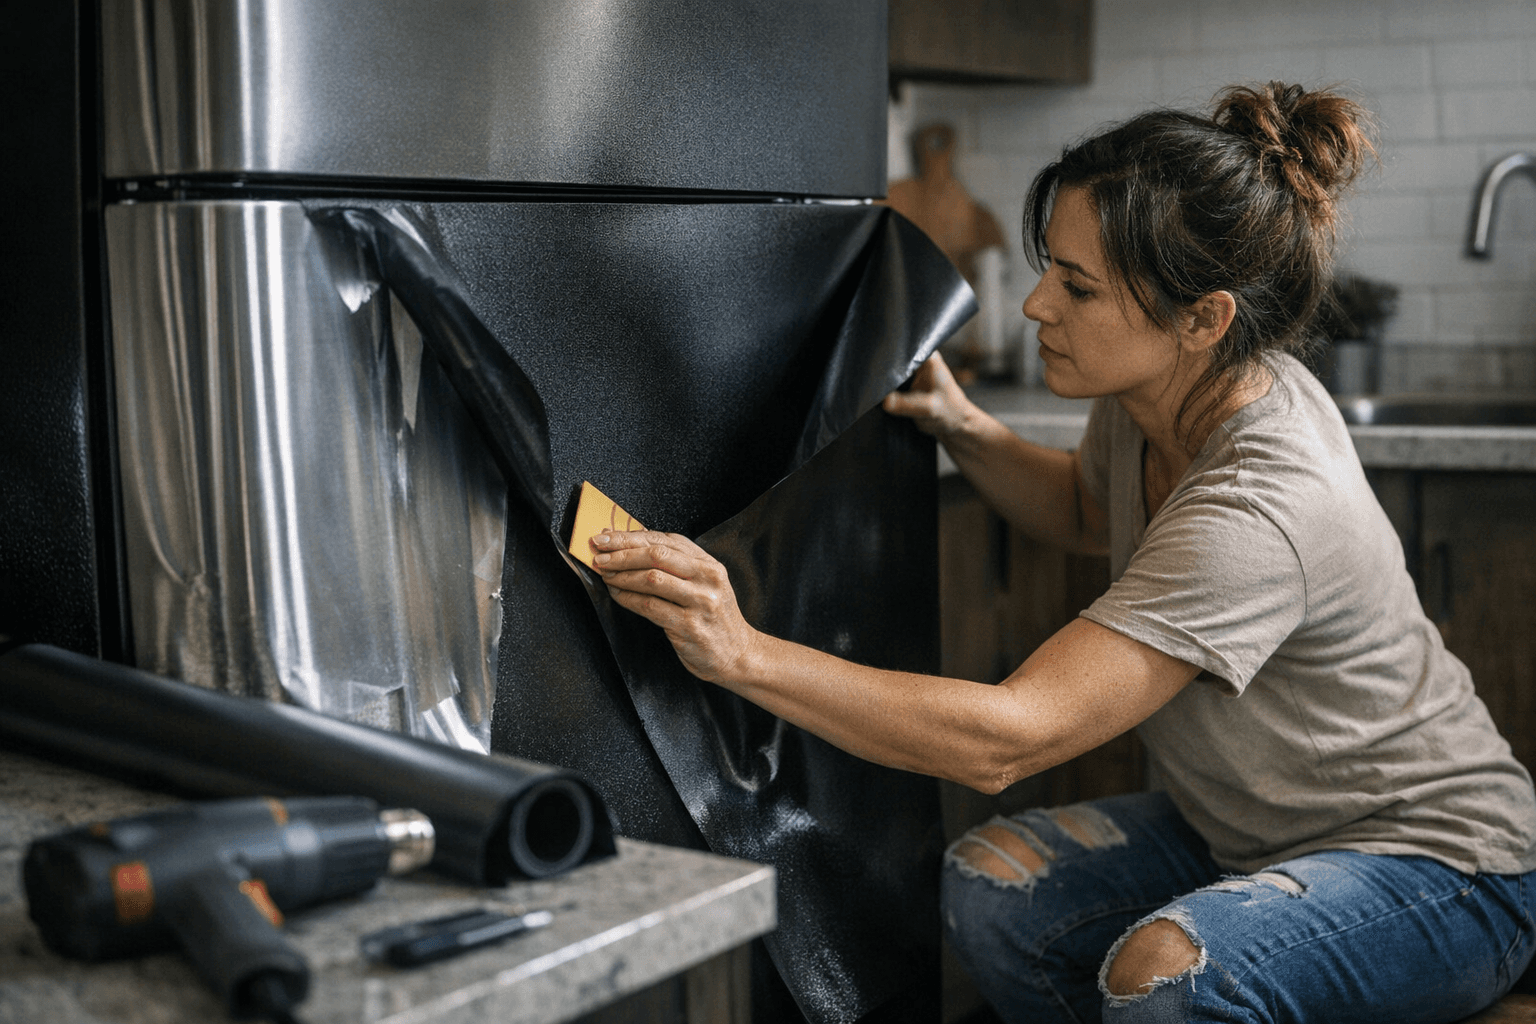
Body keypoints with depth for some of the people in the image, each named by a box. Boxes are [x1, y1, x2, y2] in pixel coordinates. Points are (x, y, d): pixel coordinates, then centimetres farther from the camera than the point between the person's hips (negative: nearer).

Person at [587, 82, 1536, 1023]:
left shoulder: (1260, 511, -34)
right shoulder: (1159, 390, -9)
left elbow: (1006, 739, -38)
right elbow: (1089, 510, 17)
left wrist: (744, 652, -41)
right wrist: (965, 430, -1)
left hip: (1440, 863, -8)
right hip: (1251, 831, 8)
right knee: (988, 883, -8)